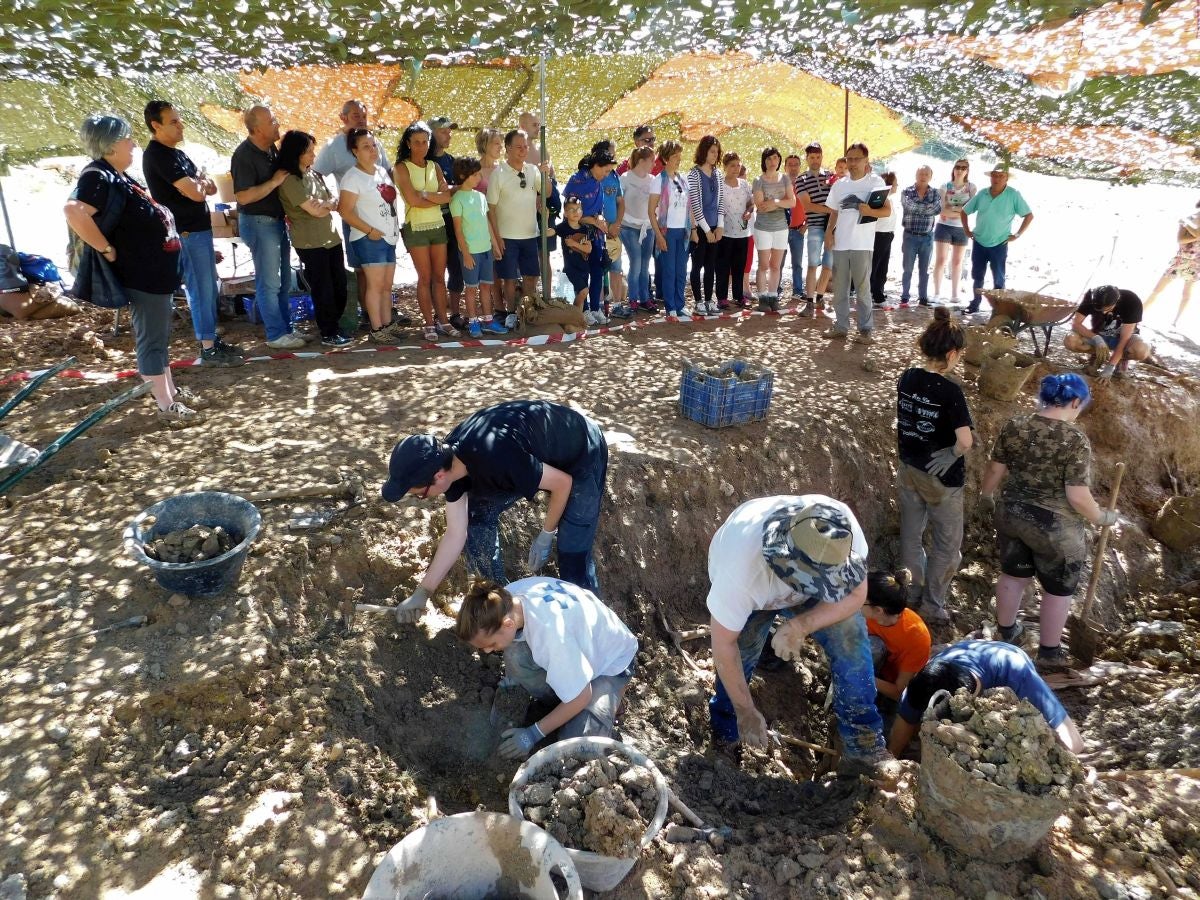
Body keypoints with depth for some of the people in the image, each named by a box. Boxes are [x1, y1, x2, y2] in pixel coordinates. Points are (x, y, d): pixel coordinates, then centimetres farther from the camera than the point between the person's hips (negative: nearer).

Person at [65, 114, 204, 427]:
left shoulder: (117, 176, 12)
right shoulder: (98, 177, -18)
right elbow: (73, 211, -34)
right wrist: (106, 250, -26)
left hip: (158, 269, 10)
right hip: (142, 273, -10)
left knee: (160, 336, 18)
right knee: (151, 339, -3)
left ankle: (171, 391, 30)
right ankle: (166, 406, 3)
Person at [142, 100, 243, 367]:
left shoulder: (176, 152, 15)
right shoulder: (158, 155, -16)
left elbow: (210, 187, 14)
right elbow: (195, 193, -22)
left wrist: (200, 183, -7)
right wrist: (201, 183, -1)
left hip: (200, 228, 10)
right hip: (187, 233, -10)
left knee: (209, 288, 14)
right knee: (200, 291, -5)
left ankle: (212, 339, 23)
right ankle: (208, 350, 1)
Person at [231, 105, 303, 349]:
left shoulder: (270, 148, 8)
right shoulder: (244, 155, -18)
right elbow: (243, 196, -24)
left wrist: (286, 174, 5)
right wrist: (275, 182, -21)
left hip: (276, 220, 9)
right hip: (258, 222, -9)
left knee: (283, 281, 13)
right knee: (269, 282, -3)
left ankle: (284, 327, 23)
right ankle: (277, 335, 4)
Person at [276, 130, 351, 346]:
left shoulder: (313, 173, 14)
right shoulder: (289, 180, -11)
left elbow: (334, 202, 12)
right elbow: (315, 210, -15)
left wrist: (322, 204, -9)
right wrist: (329, 204, 4)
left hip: (331, 237, 7)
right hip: (310, 243, -7)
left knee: (340, 285, 10)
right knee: (323, 288, 0)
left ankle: (334, 325, 25)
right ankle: (328, 334, 11)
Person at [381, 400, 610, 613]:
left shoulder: (493, 458, -41)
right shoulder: (449, 458, -15)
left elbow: (563, 483, -27)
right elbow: (456, 533, -5)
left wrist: (545, 537, -14)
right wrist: (422, 593, -4)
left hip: (581, 458, -7)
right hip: (541, 452, 7)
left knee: (573, 554, -12)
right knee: (478, 513, 3)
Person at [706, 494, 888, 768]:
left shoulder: (842, 529, -38)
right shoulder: (739, 570, -44)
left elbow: (856, 595, -20)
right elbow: (723, 645, -28)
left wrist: (800, 626, -36)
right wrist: (747, 712, -18)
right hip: (751, 593, -2)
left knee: (851, 640, -13)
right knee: (737, 663, -10)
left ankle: (864, 746, 5)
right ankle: (726, 739, 20)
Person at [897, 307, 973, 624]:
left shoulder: (907, 378, -4)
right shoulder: (949, 390, -24)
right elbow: (965, 441, -28)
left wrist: (908, 456, 14)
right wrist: (953, 454, -9)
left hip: (909, 470, 6)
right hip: (940, 478, -6)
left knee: (910, 536, 19)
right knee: (947, 544, 14)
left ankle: (912, 596, 35)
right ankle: (931, 606, 25)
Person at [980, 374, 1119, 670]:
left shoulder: (1013, 426, -7)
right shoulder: (1075, 440, -21)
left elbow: (995, 470, 2)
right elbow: (1077, 496, -20)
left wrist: (985, 494, 20)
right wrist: (1101, 517, -2)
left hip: (1011, 515, 5)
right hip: (1055, 528, -5)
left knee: (1012, 575, 25)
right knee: (1058, 589, 17)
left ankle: (1005, 632, 44)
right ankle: (1049, 651, 32)